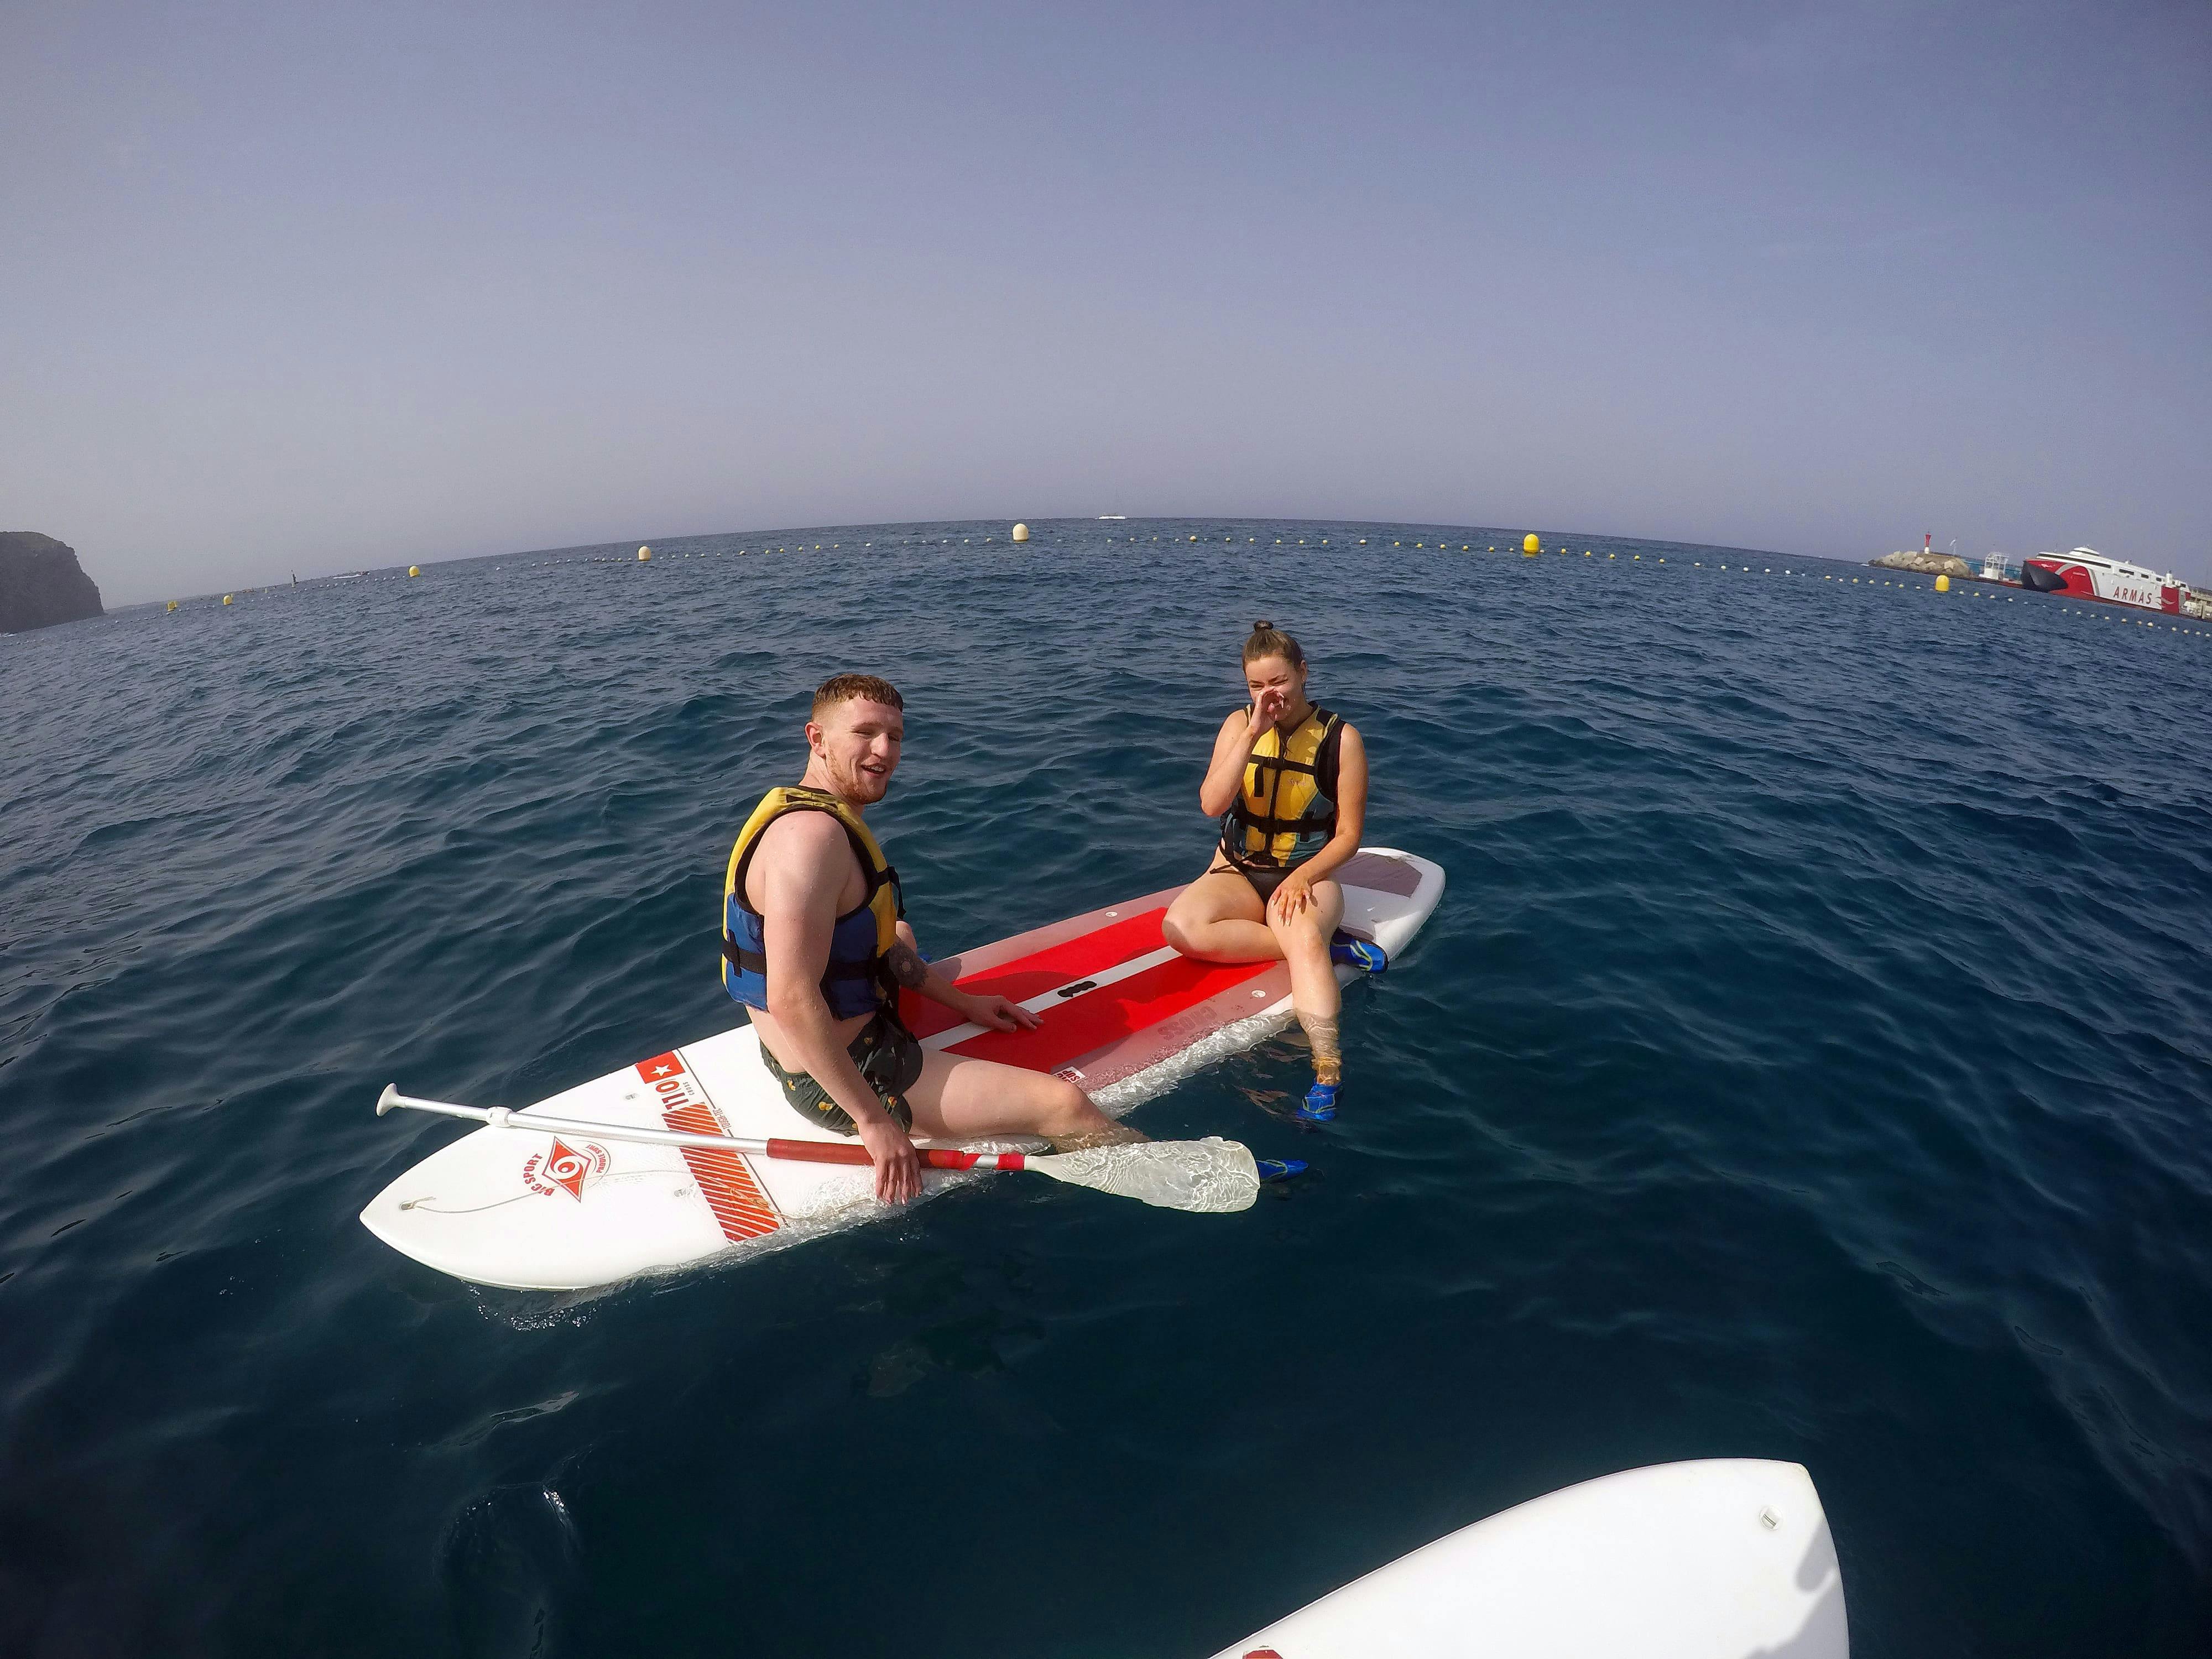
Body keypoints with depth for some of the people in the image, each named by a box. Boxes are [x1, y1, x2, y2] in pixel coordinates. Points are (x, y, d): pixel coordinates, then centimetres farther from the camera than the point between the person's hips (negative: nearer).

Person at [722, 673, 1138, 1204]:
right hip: (840, 1076, -11)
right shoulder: (812, 834, -27)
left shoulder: (819, 814, 6)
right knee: (1065, 1105, -11)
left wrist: (962, 1002, 15)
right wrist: (874, 1121, -27)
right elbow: (792, 1000, -32)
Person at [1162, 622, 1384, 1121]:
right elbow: (1211, 805, -15)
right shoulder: (1239, 725, 0)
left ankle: (1328, 1077, -47)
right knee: (1180, 927, -29)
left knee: (1304, 938, -38)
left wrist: (1304, 877, -21)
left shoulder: (1340, 737, -5)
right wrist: (1253, 735, -22)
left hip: (1307, 875, -3)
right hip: (1238, 873, 3)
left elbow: (1349, 835, -4)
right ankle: (1329, 948, -25)